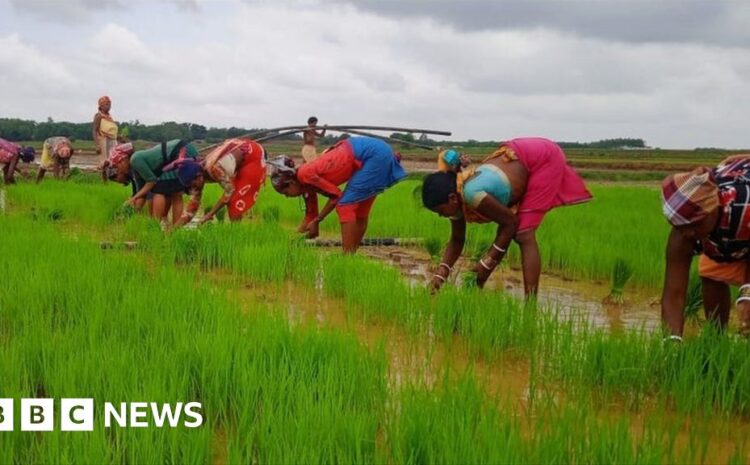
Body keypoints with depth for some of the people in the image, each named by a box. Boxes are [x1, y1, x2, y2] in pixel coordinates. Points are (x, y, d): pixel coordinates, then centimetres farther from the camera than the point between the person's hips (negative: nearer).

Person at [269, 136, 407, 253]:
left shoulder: (304, 175, -14)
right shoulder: (306, 183, 12)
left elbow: (336, 196, -11)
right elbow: (310, 214, 21)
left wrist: (317, 221, -3)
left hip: (374, 154, -9)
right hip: (375, 153, 9)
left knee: (345, 205, -7)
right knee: (360, 210, 14)